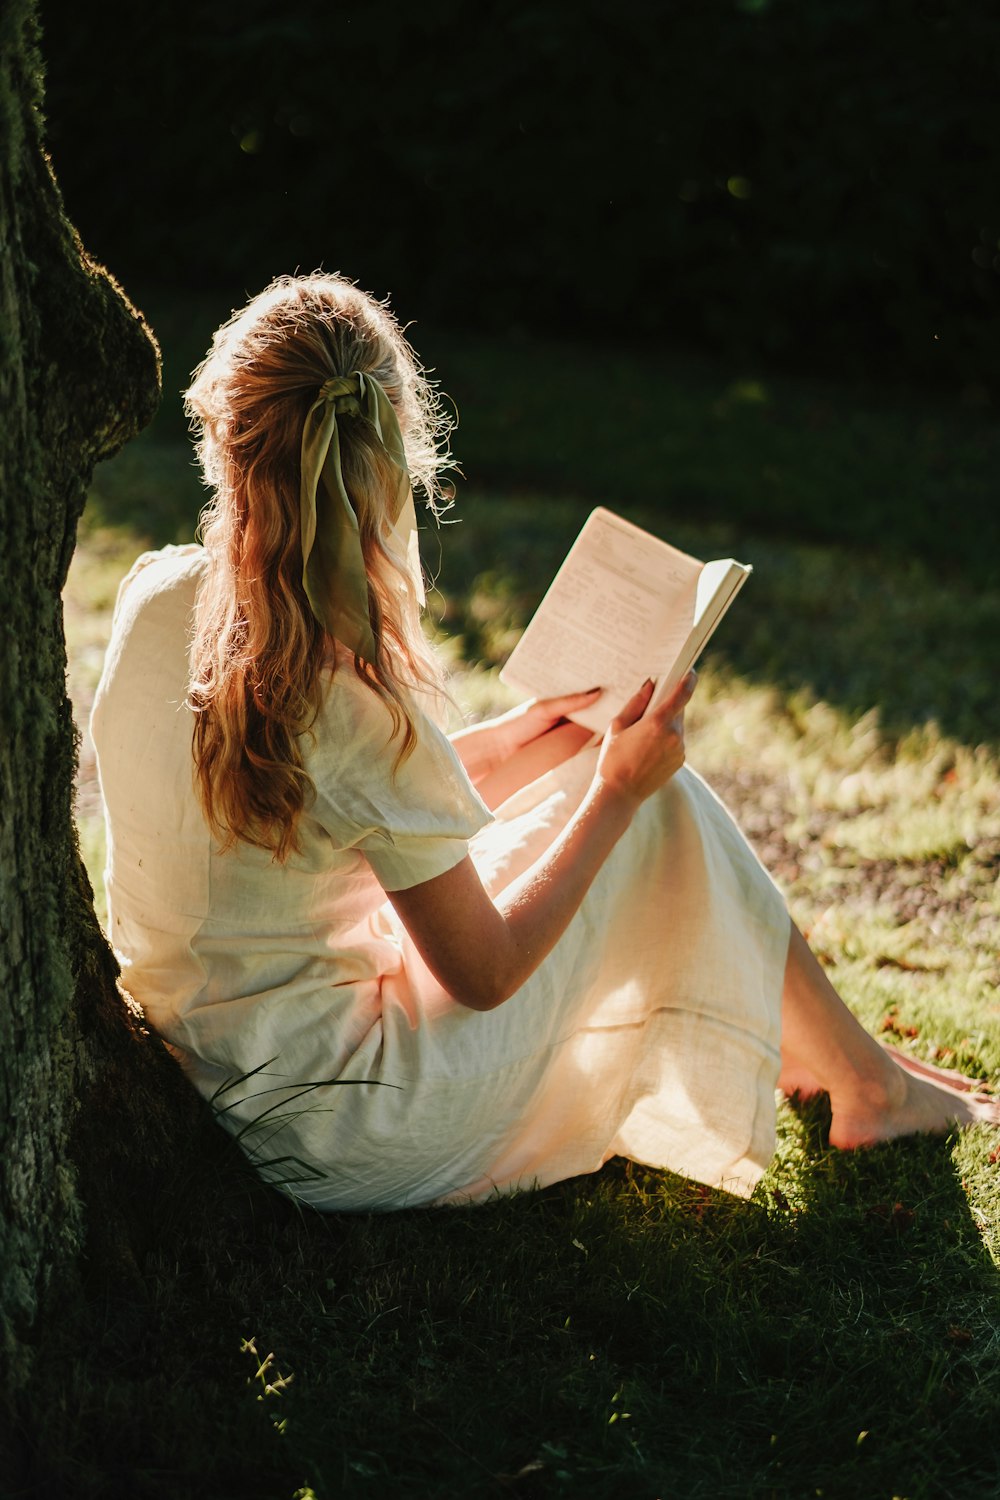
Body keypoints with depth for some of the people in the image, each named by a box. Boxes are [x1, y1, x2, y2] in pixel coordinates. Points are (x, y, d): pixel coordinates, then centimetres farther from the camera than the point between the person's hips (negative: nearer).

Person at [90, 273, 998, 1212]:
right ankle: (866, 1083, 21)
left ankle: (785, 1037, 33)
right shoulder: (356, 705, -29)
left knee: (566, 750, 15)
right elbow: (483, 975, -16)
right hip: (343, 1148, -7)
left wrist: (502, 747, 9)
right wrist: (618, 791, -5)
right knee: (656, 798, 1)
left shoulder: (152, 598, -8)